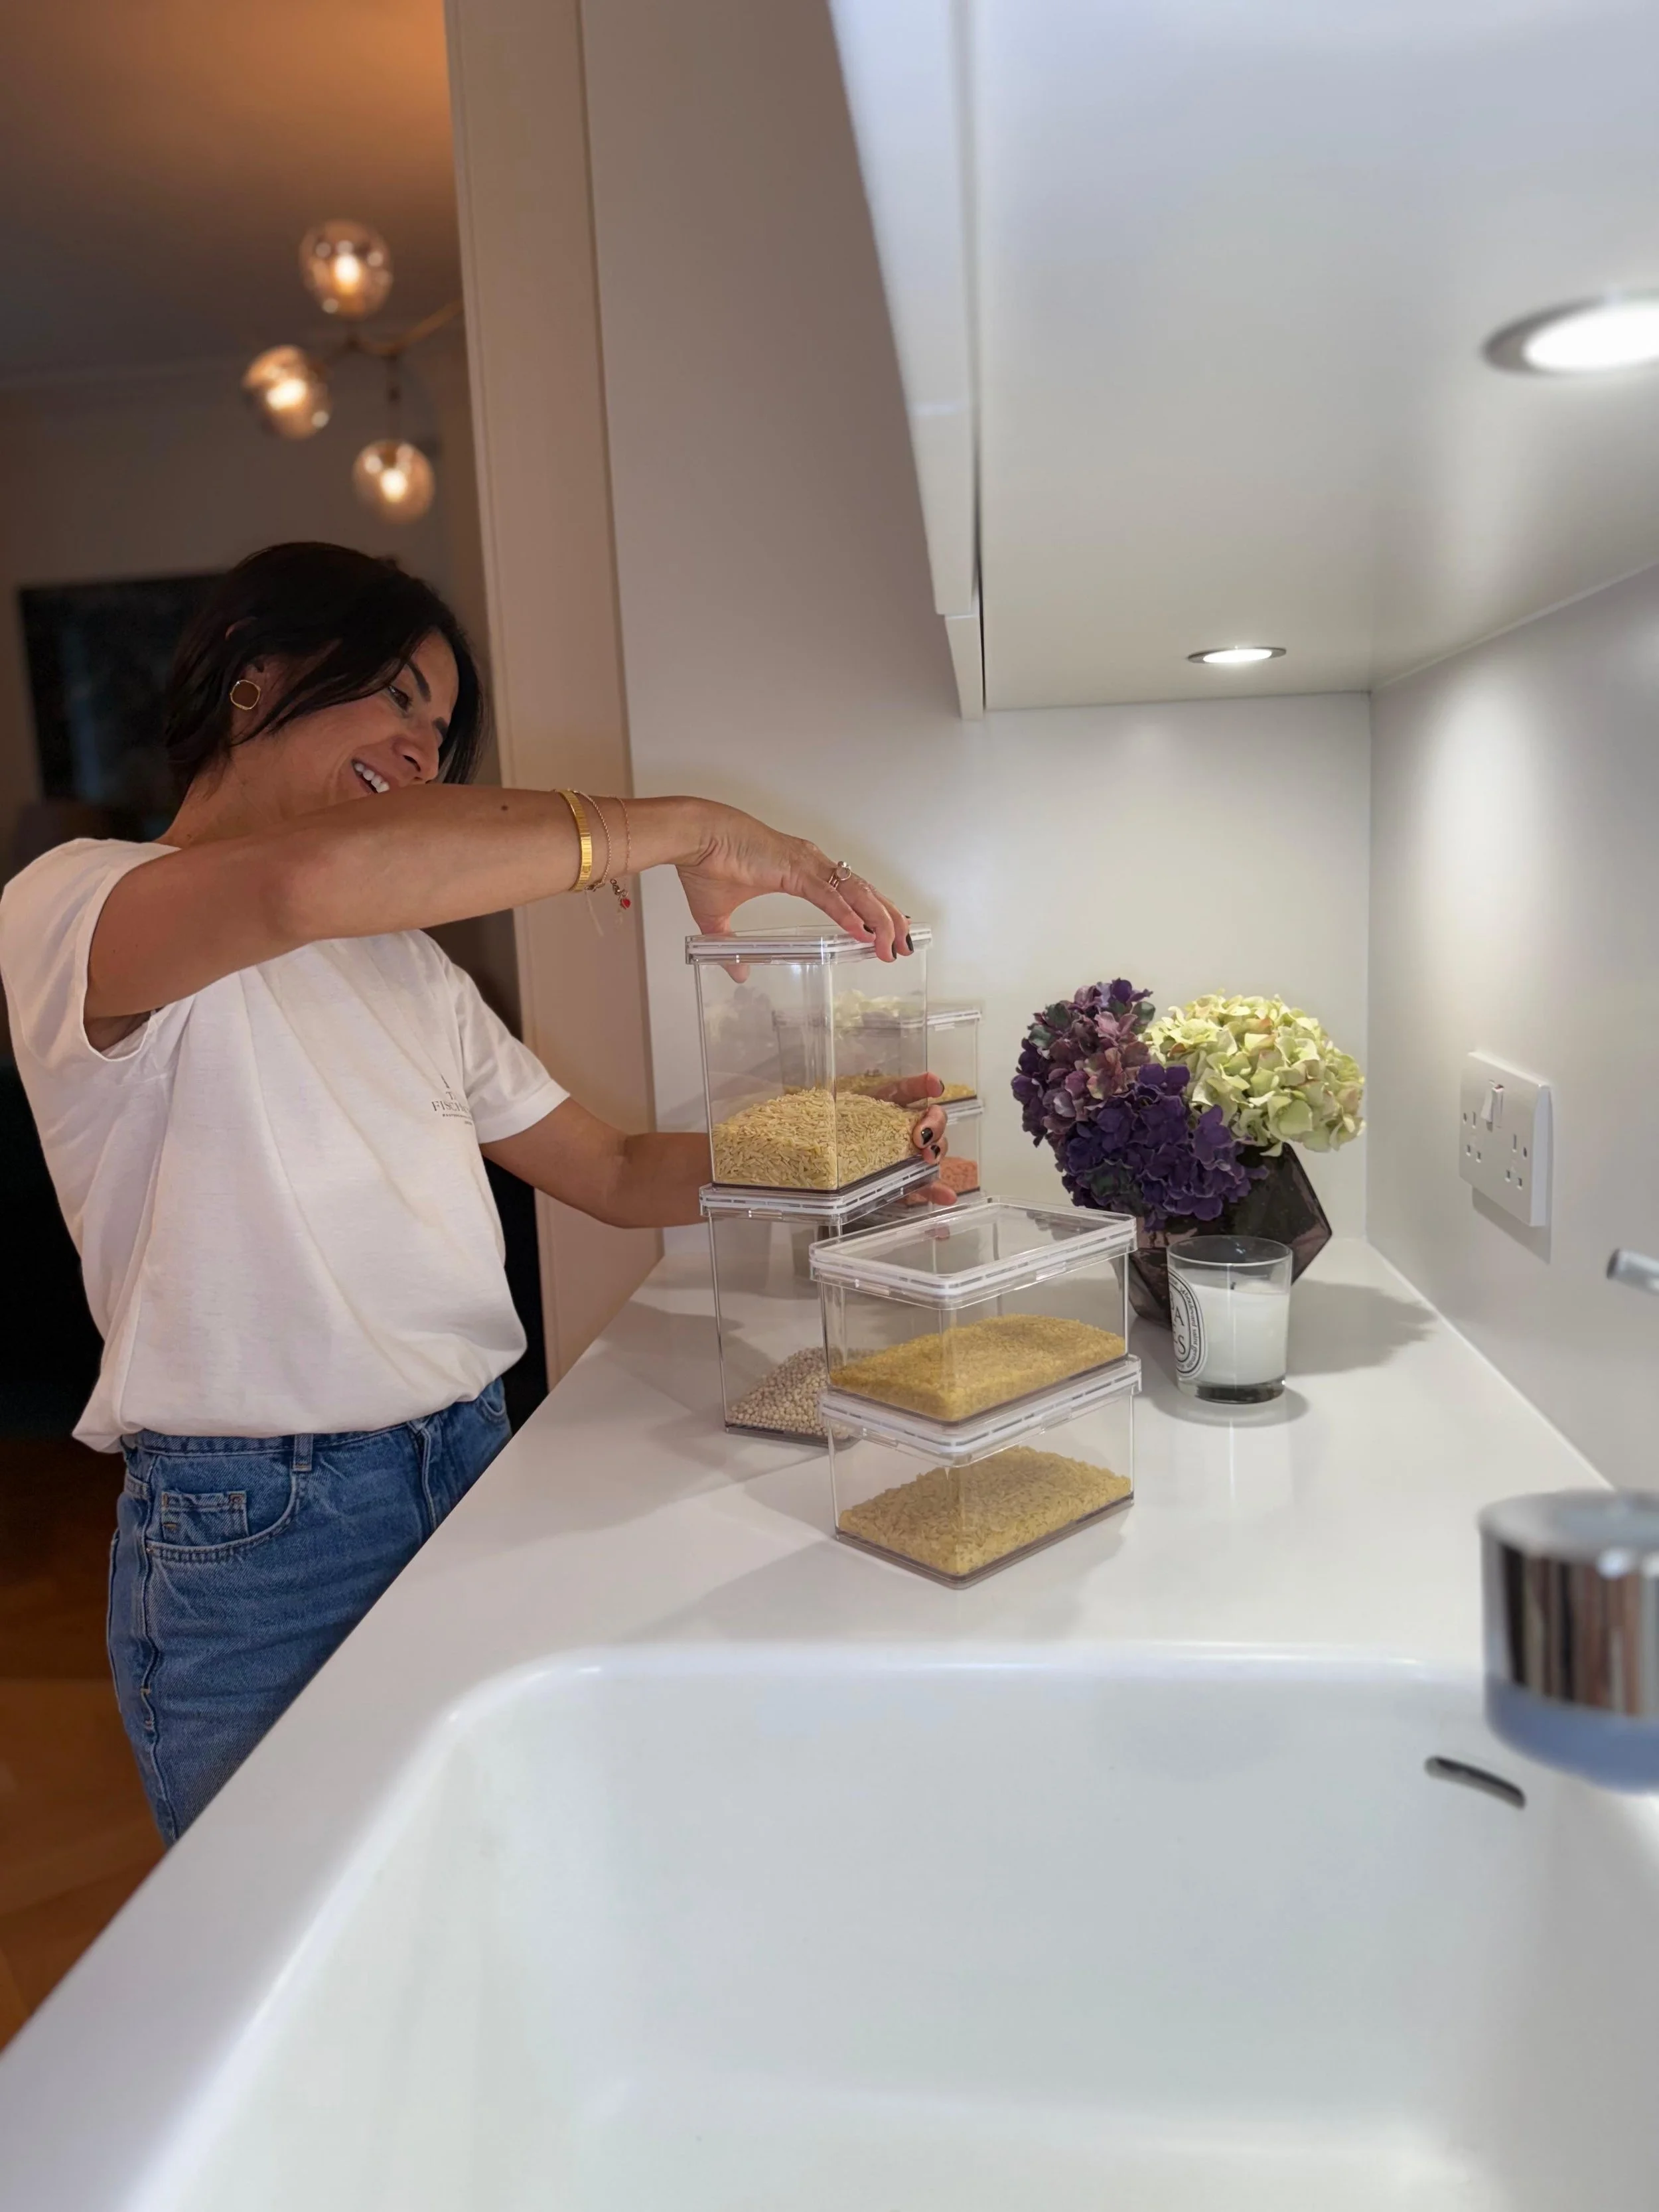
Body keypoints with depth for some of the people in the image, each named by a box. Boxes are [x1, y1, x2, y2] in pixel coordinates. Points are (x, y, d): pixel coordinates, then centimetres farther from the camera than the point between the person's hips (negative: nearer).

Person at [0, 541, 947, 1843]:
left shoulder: (413, 969, 14)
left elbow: (616, 1176, 13)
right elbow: (308, 880, -32)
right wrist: (688, 829, -26)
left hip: (474, 1469, 6)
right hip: (253, 1530, -6)